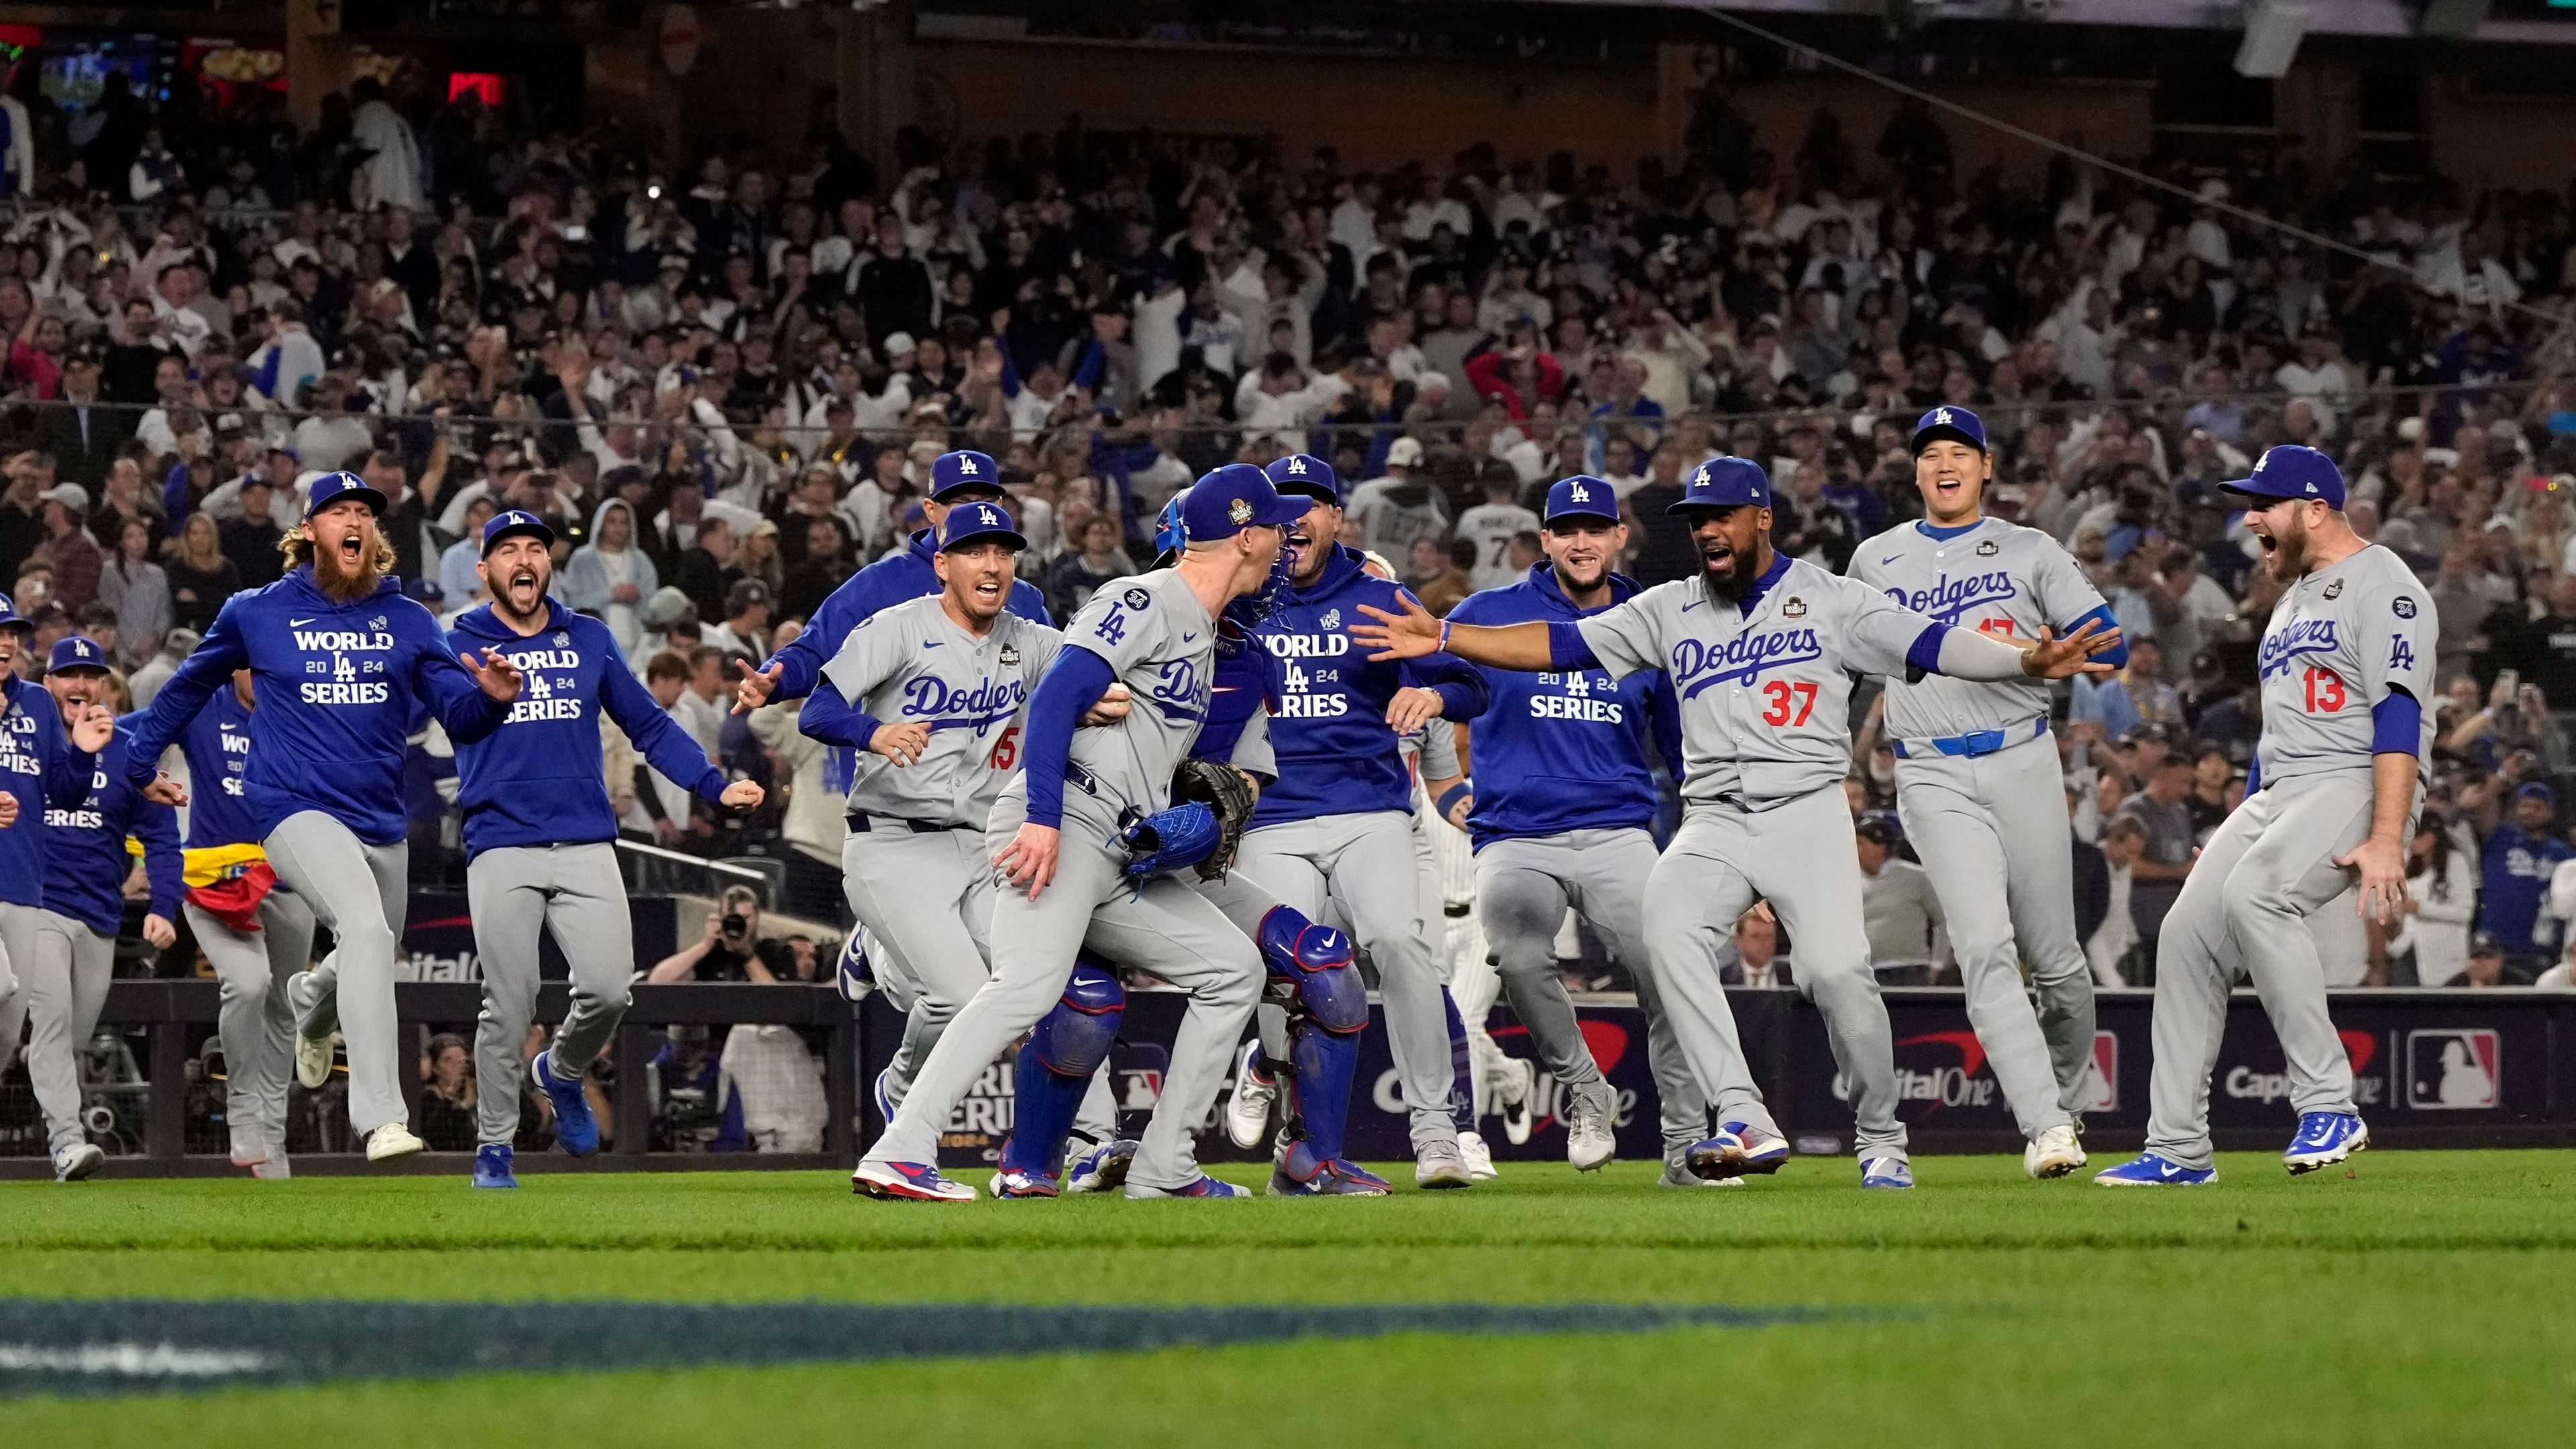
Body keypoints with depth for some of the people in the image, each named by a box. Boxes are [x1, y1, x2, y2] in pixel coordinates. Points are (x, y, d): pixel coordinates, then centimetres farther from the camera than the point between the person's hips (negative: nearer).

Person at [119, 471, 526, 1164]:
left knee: (368, 962, 21)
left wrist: (490, 697, -23)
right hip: (298, 811, -5)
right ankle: (381, 1120, -36)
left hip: (383, 823, 5)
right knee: (367, 930, -29)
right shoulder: (257, 613, 2)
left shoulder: (407, 621, 7)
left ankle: (311, 1006, 61)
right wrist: (138, 765, 21)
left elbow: (460, 716, -1)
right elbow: (192, 685, 19)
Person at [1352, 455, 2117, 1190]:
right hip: (1713, 821, 3)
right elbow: (1561, 644, 12)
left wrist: (2027, 662, -22)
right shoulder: (1671, 610, 15)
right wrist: (1444, 638, 3)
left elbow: (1931, 644, -5)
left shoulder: (1832, 599, 6)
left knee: (1837, 970, -21)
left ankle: (1882, 1140, 2)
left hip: (1808, 812, -3)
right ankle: (1745, 1122, -32)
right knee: (1669, 926, -27)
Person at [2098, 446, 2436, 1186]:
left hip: (2357, 784, -9)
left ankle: (2329, 1106, -27)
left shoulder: (2381, 584, -8)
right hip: (2278, 793, 9)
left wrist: (2386, 839, -27)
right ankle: (2179, 1152, 4)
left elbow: (2398, 715, -18)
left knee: (2254, 893, -32)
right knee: (2188, 930, -2)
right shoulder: (2294, 597, 23)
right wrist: (2236, 835, 23)